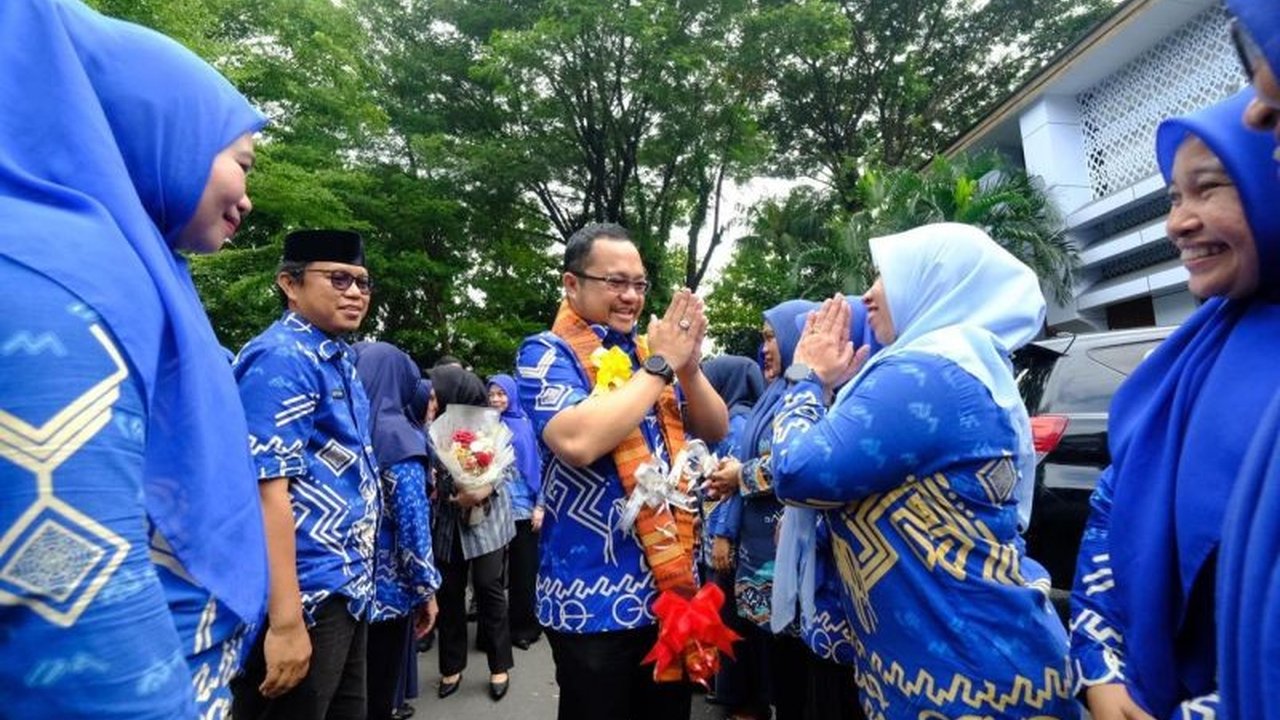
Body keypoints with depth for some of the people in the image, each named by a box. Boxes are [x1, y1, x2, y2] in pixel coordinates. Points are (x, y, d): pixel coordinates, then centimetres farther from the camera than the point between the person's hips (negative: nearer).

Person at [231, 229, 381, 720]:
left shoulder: (340, 359, 12)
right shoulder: (281, 358, -16)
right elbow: (268, 489, -23)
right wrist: (286, 621, -24)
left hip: (348, 590, 9)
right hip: (306, 596, -9)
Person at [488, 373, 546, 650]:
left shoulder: (527, 425, 4)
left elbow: (539, 465, 3)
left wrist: (540, 505, -2)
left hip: (524, 507, -1)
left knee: (524, 569, 6)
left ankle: (525, 624, 19)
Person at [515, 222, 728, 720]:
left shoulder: (649, 351, 9)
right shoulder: (547, 353, -10)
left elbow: (716, 430, 7)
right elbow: (576, 441, -28)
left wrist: (688, 366, -11)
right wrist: (660, 366, -19)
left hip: (671, 586, 6)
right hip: (594, 596, -6)